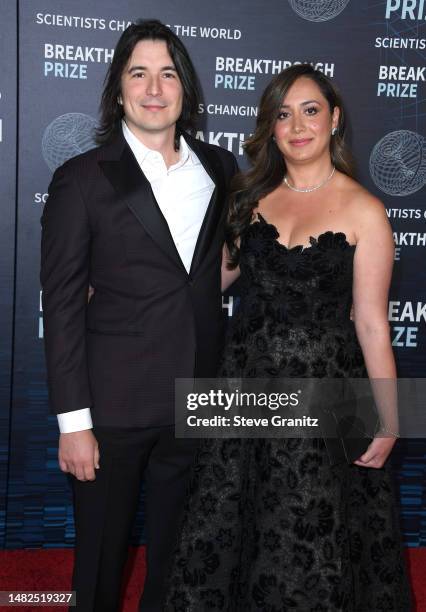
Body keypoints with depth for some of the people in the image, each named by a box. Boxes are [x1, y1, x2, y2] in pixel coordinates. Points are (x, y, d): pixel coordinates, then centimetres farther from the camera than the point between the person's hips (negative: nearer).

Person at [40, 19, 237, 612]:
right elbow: (62, 306, -9)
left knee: (176, 547, 20)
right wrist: (73, 421, -11)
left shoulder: (220, 169, 4)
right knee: (101, 552, 14)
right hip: (115, 402, -3)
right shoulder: (82, 179, -8)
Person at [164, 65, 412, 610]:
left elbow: (371, 323, -8)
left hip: (322, 385, -4)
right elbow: (215, 276, 12)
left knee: (308, 542, 7)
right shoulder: (252, 195, 6)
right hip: (246, 376, 4)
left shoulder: (362, 210, -7)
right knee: (223, 525, 12)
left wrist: (389, 420, -9)